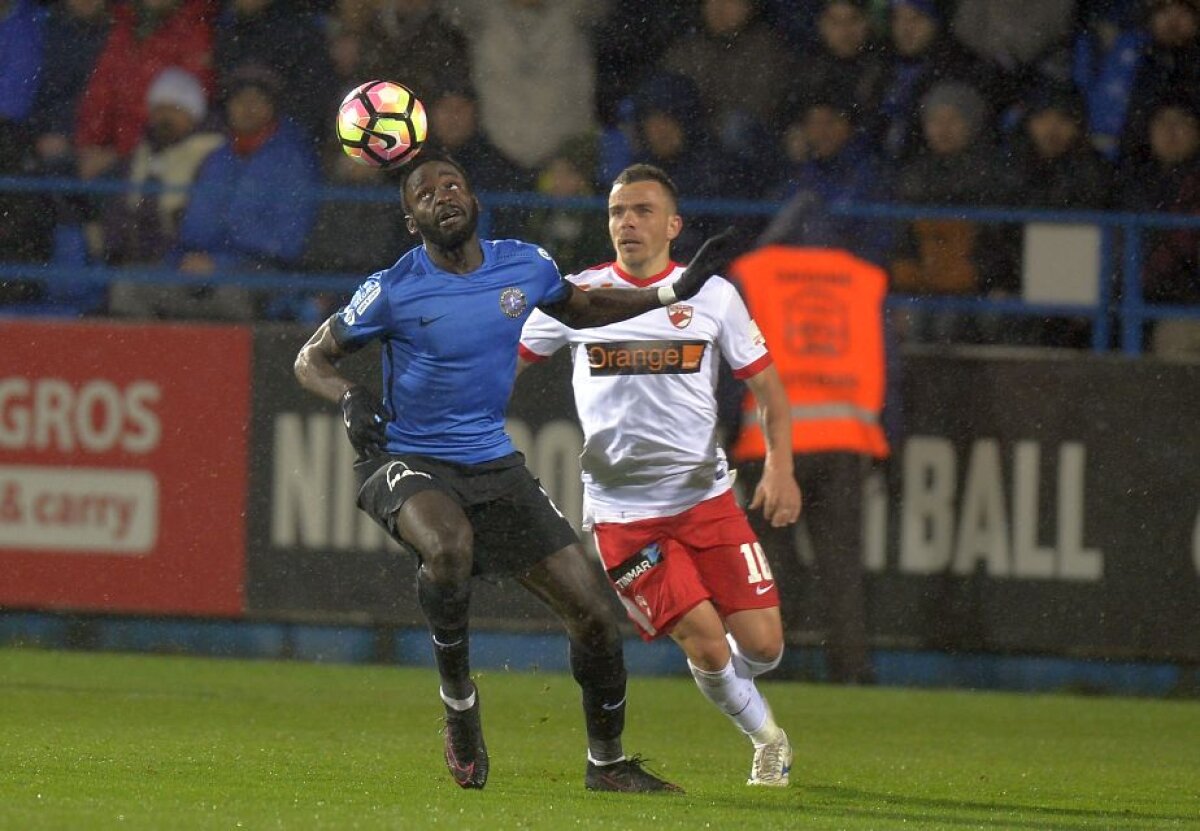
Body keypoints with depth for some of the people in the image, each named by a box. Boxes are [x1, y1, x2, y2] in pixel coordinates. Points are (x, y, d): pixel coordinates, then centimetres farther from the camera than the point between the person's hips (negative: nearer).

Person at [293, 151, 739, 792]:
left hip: (493, 466, 4)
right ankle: (458, 698, -14)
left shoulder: (524, 266, 1)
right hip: (407, 463, -4)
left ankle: (607, 763, 21)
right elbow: (312, 359, -1)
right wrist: (349, 398, -23)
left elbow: (580, 308, 22)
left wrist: (675, 292, 14)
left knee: (593, 614, -1)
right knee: (449, 547, -39)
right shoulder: (393, 291, -11)